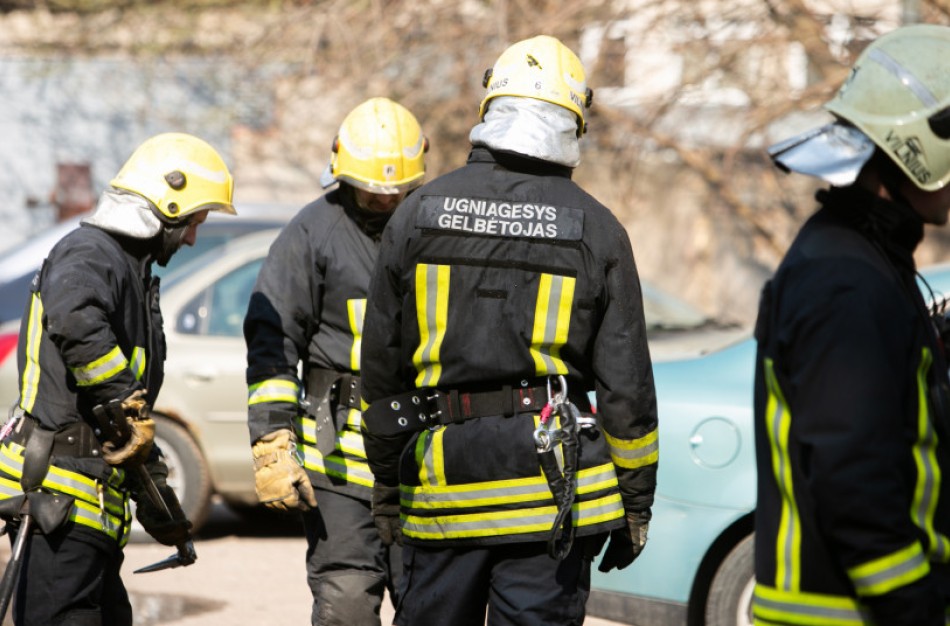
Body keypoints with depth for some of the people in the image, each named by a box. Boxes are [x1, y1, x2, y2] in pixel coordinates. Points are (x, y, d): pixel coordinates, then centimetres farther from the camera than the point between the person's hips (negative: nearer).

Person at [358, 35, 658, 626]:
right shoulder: (596, 229, -2)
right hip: (551, 483, -2)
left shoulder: (419, 213, 3)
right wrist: (637, 500, 7)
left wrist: (387, 479, 17)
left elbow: (382, 364, 7)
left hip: (443, 486, 2)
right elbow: (625, 381, -2)